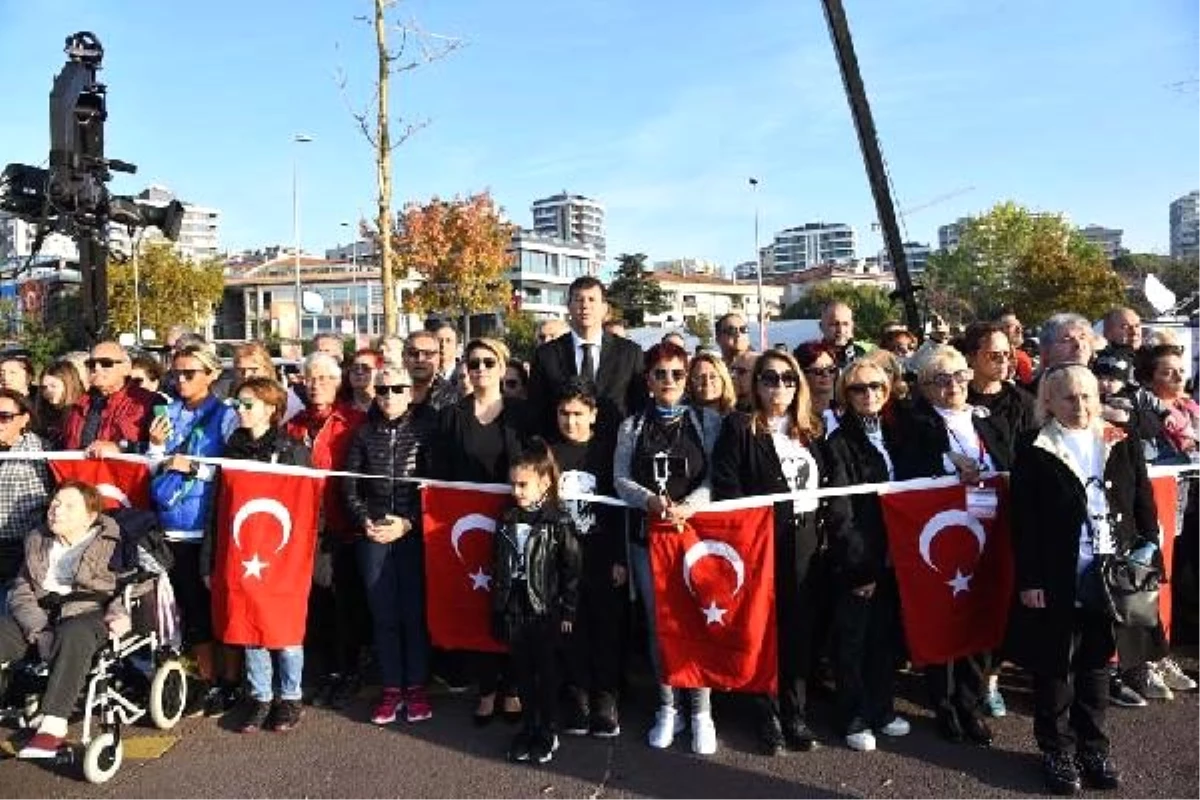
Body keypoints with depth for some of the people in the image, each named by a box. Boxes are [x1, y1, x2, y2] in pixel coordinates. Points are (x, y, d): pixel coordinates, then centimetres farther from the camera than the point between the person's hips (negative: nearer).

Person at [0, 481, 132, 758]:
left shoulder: (111, 543, 2)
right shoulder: (37, 542, 17)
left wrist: (120, 613, -21)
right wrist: (38, 626, -9)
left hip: (88, 614, -6)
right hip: (41, 614, 6)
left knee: (73, 635, -39)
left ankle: (53, 725, -39)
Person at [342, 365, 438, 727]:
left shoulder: (426, 429, -1)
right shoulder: (364, 432, 8)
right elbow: (349, 484, 8)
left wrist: (407, 523, -10)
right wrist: (364, 521, -5)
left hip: (414, 533, -2)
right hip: (373, 535, 2)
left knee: (414, 612, 2)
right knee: (383, 614, 6)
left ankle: (416, 688, 15)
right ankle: (391, 689, 17)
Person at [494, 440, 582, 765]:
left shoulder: (559, 522, -10)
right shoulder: (507, 521, 4)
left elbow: (571, 570, -9)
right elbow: (498, 567, 11)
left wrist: (567, 612, -9)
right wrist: (497, 609, 11)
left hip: (546, 609, -4)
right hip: (514, 610, 4)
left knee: (546, 672, 8)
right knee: (523, 671, 13)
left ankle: (548, 732, 22)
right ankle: (528, 726, 28)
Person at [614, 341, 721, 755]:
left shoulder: (708, 421, 3)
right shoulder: (632, 426, 8)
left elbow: (716, 476, -3)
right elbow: (620, 479, 2)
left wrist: (689, 505, -19)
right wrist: (650, 500, -16)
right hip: (646, 532, 2)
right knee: (657, 622, 8)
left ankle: (701, 712, 13)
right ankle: (666, 708, 22)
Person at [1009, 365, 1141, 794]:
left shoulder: (1123, 444, 6)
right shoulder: (1033, 450, -5)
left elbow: (1144, 506, 10)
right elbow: (1023, 522, -7)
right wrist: (1029, 581, -11)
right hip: (1056, 581, -3)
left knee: (1097, 663, 15)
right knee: (1055, 666, 8)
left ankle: (1093, 747, 30)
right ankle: (1057, 750, 23)